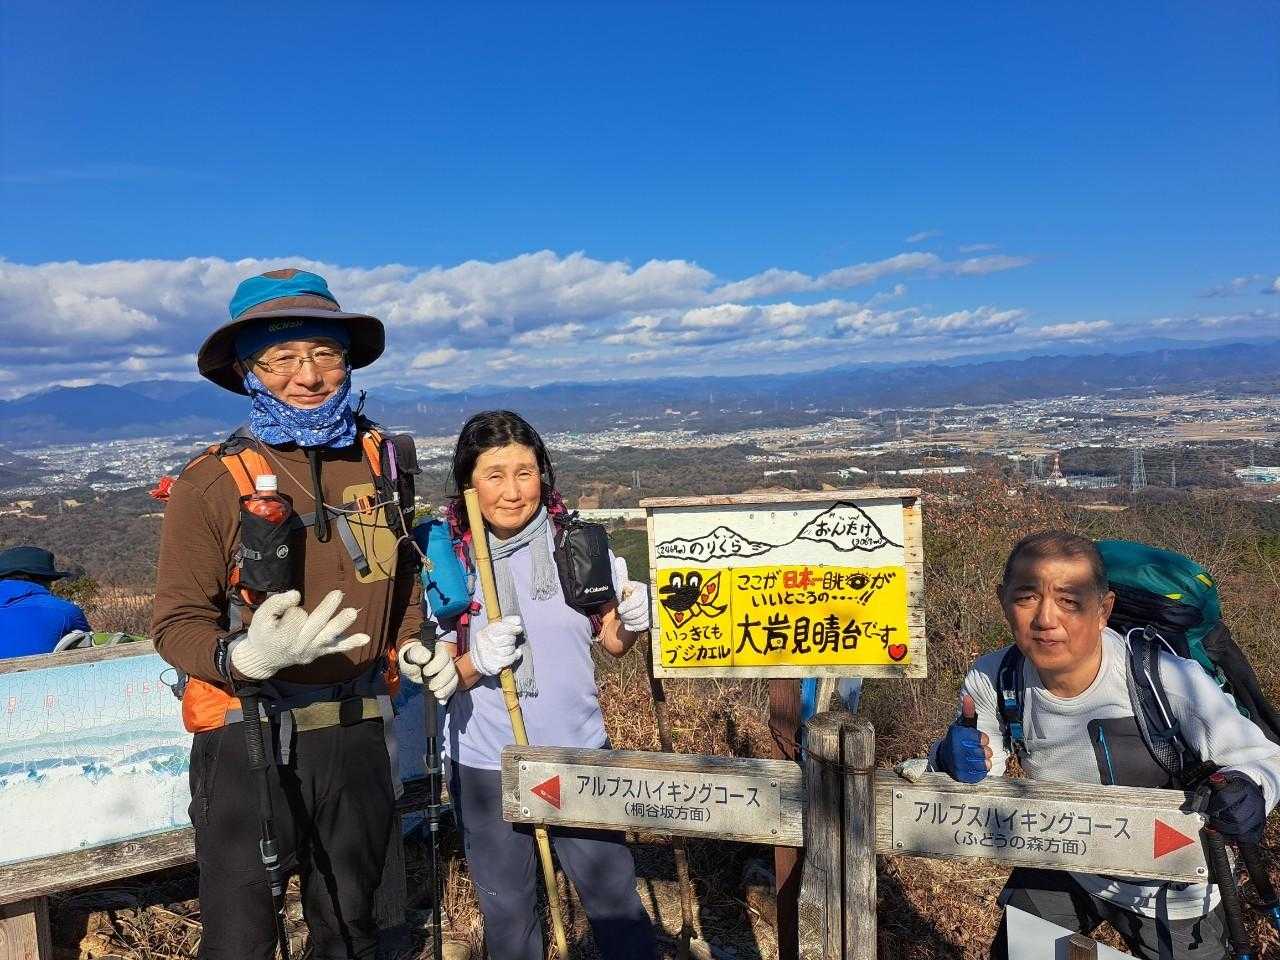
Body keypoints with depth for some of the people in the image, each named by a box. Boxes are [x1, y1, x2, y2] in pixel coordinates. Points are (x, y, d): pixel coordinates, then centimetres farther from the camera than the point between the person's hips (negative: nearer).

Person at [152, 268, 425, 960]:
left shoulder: (379, 458, 1)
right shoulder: (212, 481, -12)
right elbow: (177, 621, -12)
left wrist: (411, 643, 5)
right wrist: (245, 658, -31)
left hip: (357, 728, 4)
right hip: (249, 737, -4)